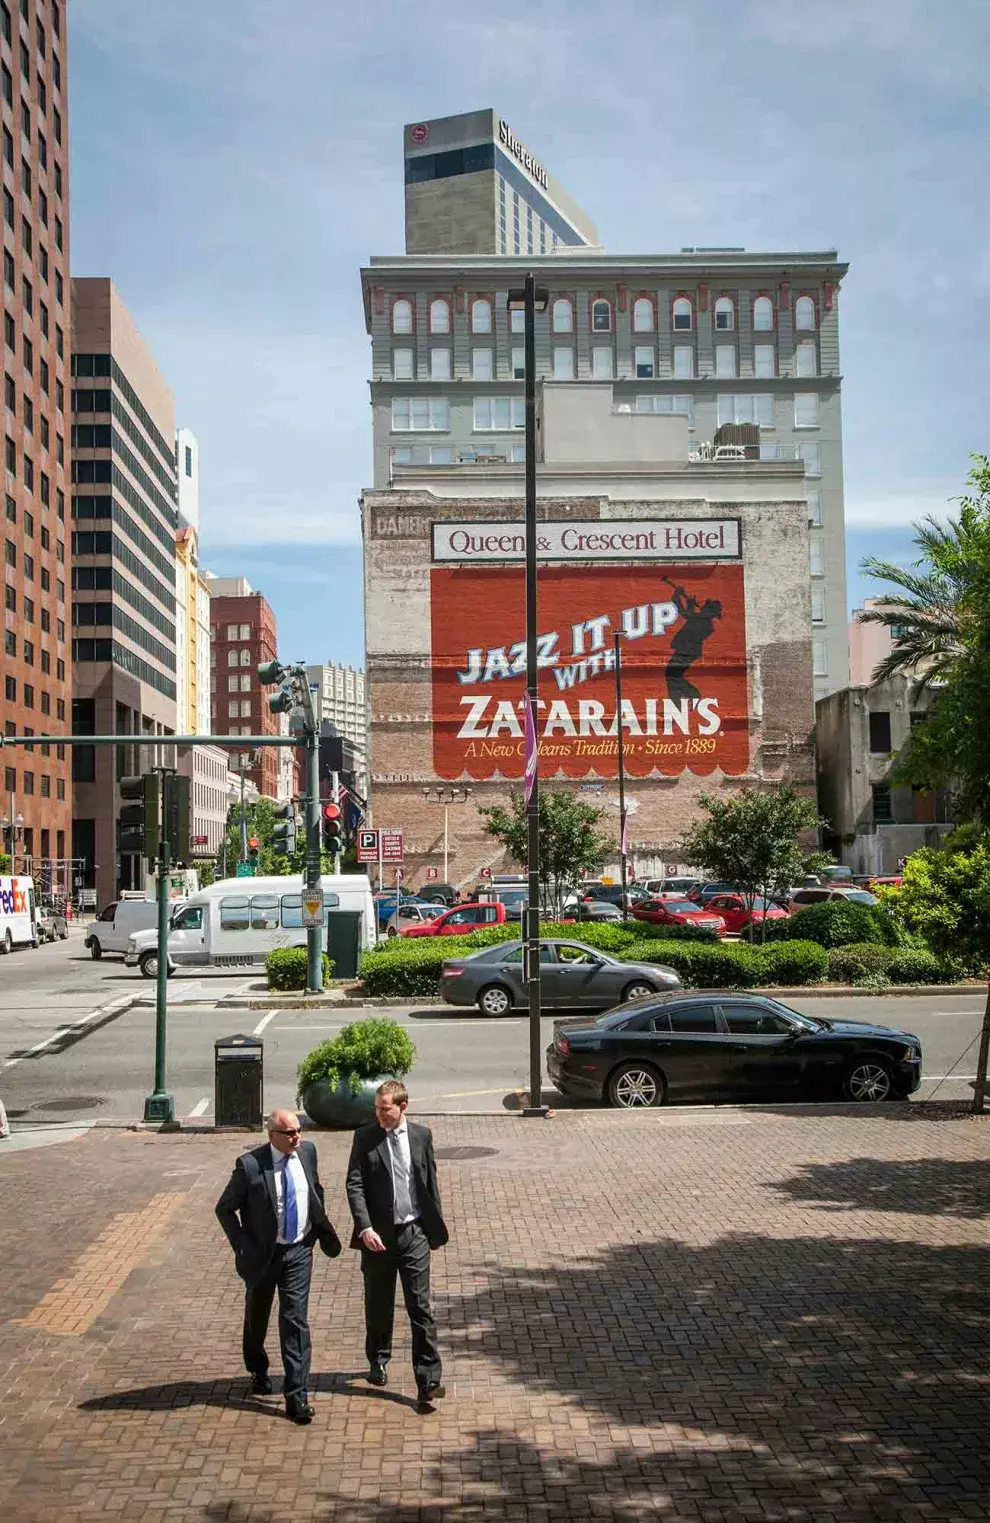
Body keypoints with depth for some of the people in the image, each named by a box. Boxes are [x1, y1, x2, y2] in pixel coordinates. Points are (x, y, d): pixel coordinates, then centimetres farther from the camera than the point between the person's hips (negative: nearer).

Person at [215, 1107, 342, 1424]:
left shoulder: (307, 1152, -3)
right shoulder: (250, 1165, -17)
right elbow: (224, 1208, -6)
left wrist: (321, 1226, 10)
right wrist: (242, 1245, -11)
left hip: (299, 1251, 2)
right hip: (262, 1254, -1)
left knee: (296, 1321, -5)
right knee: (257, 1318, 18)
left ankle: (297, 1396, -1)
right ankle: (258, 1371, 45)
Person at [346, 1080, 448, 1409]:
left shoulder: (422, 1136, 3)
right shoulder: (365, 1138, -3)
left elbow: (431, 1182, 10)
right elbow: (354, 1185, -8)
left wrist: (436, 1226, 10)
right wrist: (365, 1228, -19)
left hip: (414, 1232, 0)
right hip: (378, 1234, 0)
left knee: (420, 1308, -4)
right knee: (378, 1305, 15)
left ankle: (428, 1381, -4)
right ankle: (378, 1361, 38)